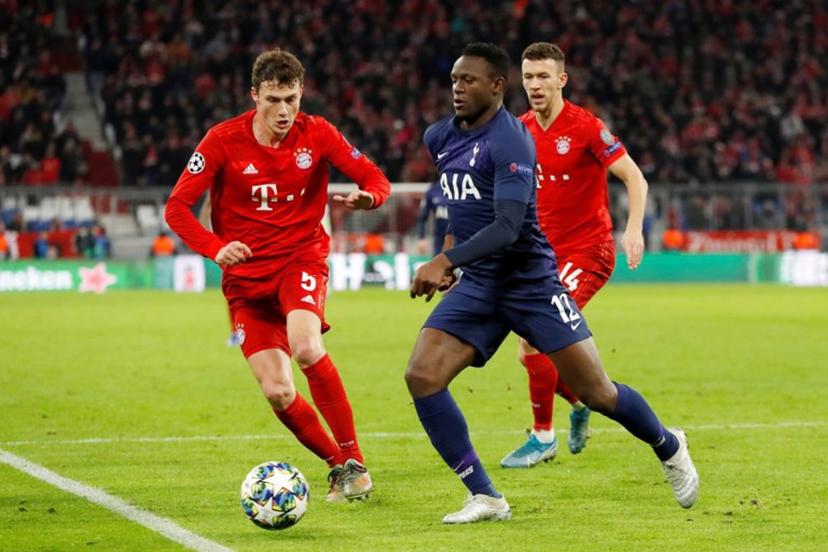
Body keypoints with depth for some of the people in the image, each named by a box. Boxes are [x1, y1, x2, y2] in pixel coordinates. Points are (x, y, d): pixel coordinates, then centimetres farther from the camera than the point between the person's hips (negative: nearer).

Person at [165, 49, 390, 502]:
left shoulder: (317, 134, -5)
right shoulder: (224, 141, -8)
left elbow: (376, 179, 0)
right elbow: (177, 208, -8)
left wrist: (366, 196, -26)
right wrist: (216, 248, -26)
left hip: (302, 257, -1)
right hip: (246, 277, 1)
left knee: (306, 347, -31)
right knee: (277, 393, -9)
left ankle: (353, 462, -19)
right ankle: (338, 465, 14)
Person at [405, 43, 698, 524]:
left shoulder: (509, 140, -18)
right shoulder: (439, 138, 6)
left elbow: (508, 227, -27)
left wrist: (446, 262, -36)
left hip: (530, 280, -6)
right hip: (476, 286, 6)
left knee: (596, 393, 0)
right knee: (421, 376, -14)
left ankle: (669, 448, 31)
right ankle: (485, 497, -8)